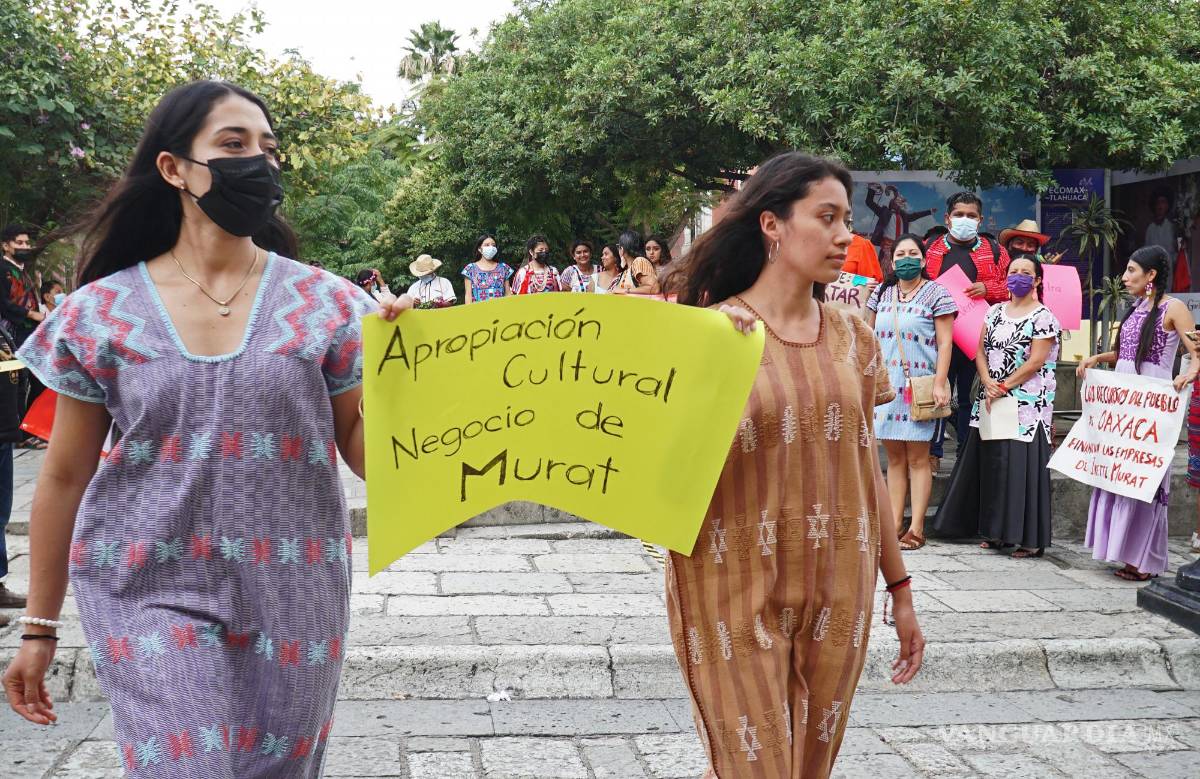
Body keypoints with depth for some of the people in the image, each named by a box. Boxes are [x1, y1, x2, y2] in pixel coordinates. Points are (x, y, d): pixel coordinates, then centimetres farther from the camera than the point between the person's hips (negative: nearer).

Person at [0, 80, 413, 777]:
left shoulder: (326, 302, -1)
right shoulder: (100, 312, -1)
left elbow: (364, 454, 2)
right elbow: (65, 478, 6)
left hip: (293, 595, 1)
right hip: (153, 592, -1)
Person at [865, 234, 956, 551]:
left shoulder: (936, 293, -1)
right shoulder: (882, 294, 13)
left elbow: (944, 342, -5)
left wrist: (939, 384, -14)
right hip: (885, 386, 5)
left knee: (917, 458, -2)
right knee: (894, 458, 7)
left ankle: (916, 529, 0)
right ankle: (894, 525, 9)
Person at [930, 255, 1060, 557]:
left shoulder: (1043, 317, -4)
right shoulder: (995, 312, 14)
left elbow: (1035, 362, -12)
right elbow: (981, 351, 9)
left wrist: (1003, 387, -14)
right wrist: (988, 383, -8)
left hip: (1027, 405, -6)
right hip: (991, 403, 6)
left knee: (1021, 467, -7)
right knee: (991, 463, 6)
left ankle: (1030, 538, -3)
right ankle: (996, 532, 14)